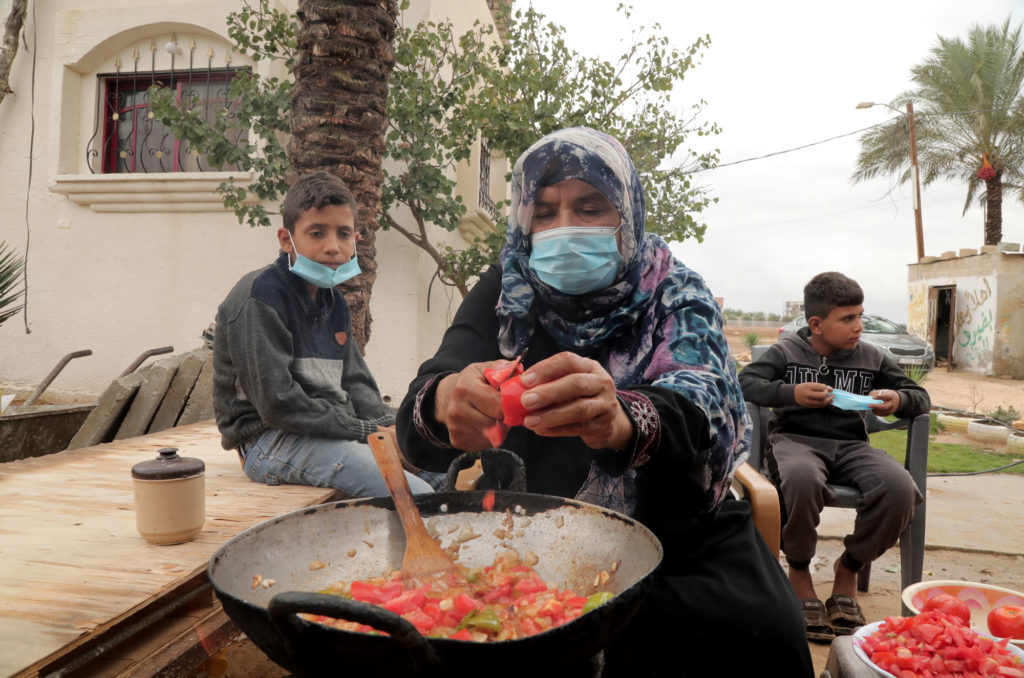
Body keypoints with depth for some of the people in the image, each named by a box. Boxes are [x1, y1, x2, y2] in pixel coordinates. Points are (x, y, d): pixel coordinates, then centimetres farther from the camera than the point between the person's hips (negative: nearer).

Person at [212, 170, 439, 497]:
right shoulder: (259, 298, -15)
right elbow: (277, 402, -21)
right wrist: (363, 430, -18)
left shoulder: (333, 301, 13)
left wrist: (391, 427, -4)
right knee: (414, 495, -24)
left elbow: (355, 383, 14)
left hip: (333, 429, 9)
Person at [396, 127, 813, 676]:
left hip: (672, 531, 0)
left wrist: (621, 421, -47)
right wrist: (444, 404, -39)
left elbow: (696, 405, -23)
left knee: (758, 629, -26)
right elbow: (416, 435, -13)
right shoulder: (501, 296, 0)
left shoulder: (675, 294, -2)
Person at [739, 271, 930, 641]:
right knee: (802, 479, -41)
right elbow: (745, 381, -5)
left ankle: (849, 568, 0)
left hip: (850, 444, 4)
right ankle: (799, 571, -10)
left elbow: (920, 396, 18)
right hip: (795, 439, -3)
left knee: (900, 488, -29)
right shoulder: (786, 352, 5)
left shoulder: (872, 358, 13)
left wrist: (899, 400, -8)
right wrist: (790, 393, -20)